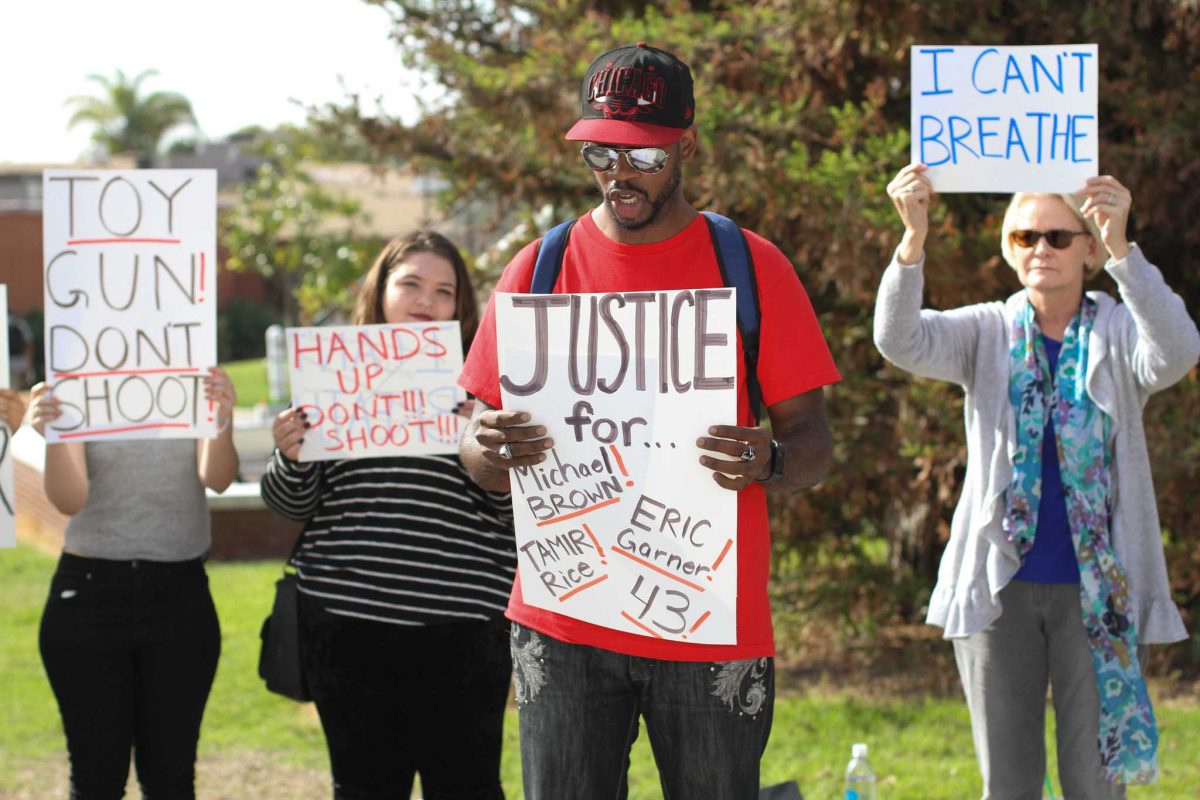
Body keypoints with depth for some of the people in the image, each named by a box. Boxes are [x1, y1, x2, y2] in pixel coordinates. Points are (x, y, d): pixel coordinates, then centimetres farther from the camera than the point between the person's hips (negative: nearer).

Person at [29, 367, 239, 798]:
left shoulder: (198, 387, 2)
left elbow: (217, 478, -13)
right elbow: (70, 500, -11)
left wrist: (222, 420, -34)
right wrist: (53, 436, -30)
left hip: (180, 596, 1)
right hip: (90, 594, -1)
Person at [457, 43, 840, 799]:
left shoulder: (751, 267, 2)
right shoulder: (540, 270, 6)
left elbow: (815, 444, 1)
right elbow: (480, 444, 9)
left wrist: (766, 464, -22)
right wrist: (490, 451, -15)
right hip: (565, 622, 1)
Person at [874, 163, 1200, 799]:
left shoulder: (1117, 334, 0)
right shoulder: (988, 334, 5)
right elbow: (901, 341, -14)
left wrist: (1122, 249, -39)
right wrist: (913, 238, -32)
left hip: (1097, 589, -1)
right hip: (1001, 586, 2)